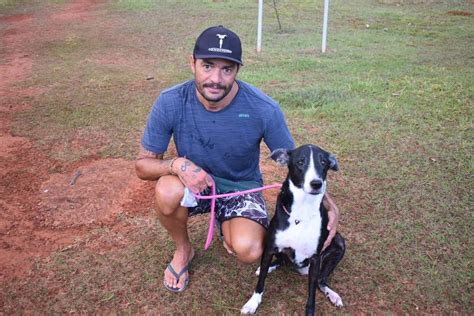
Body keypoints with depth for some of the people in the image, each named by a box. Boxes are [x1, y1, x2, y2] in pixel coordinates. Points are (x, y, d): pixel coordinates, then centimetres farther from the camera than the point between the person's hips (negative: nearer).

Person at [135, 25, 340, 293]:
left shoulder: (264, 109, -24)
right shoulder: (170, 103, -21)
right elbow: (143, 164, -11)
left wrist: (327, 203, -22)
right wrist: (177, 164, -32)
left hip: (242, 187, -1)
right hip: (193, 182, 1)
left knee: (248, 251, -28)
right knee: (168, 192, -34)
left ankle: (231, 230, 13)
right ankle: (183, 249, 1)